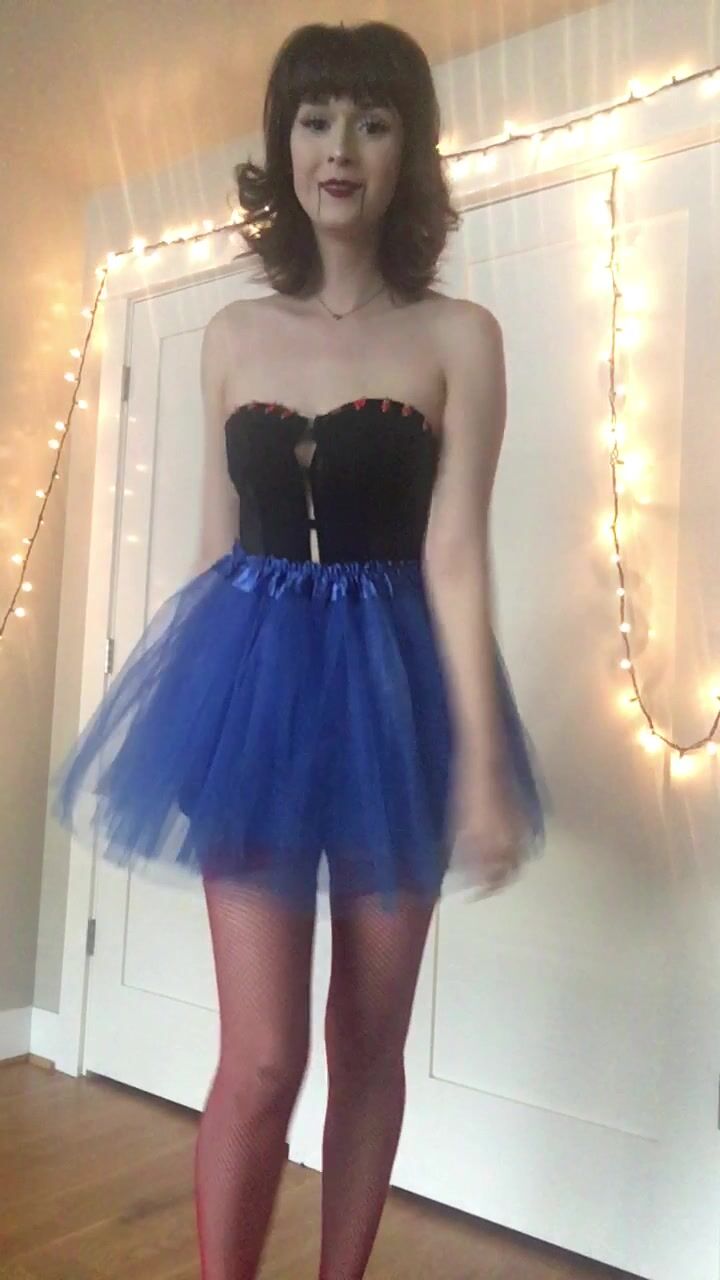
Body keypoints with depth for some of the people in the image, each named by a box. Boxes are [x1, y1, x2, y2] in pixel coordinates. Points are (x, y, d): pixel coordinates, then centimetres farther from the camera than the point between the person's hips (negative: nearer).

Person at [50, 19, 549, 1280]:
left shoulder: (458, 336, -1)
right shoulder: (233, 335, 8)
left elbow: (455, 553, -10)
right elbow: (219, 541, 10)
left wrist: (482, 759, -17)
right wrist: (198, 704, 12)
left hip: (392, 687, -1)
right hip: (257, 683, 1)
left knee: (369, 1041, 11)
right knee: (263, 1054, -1)